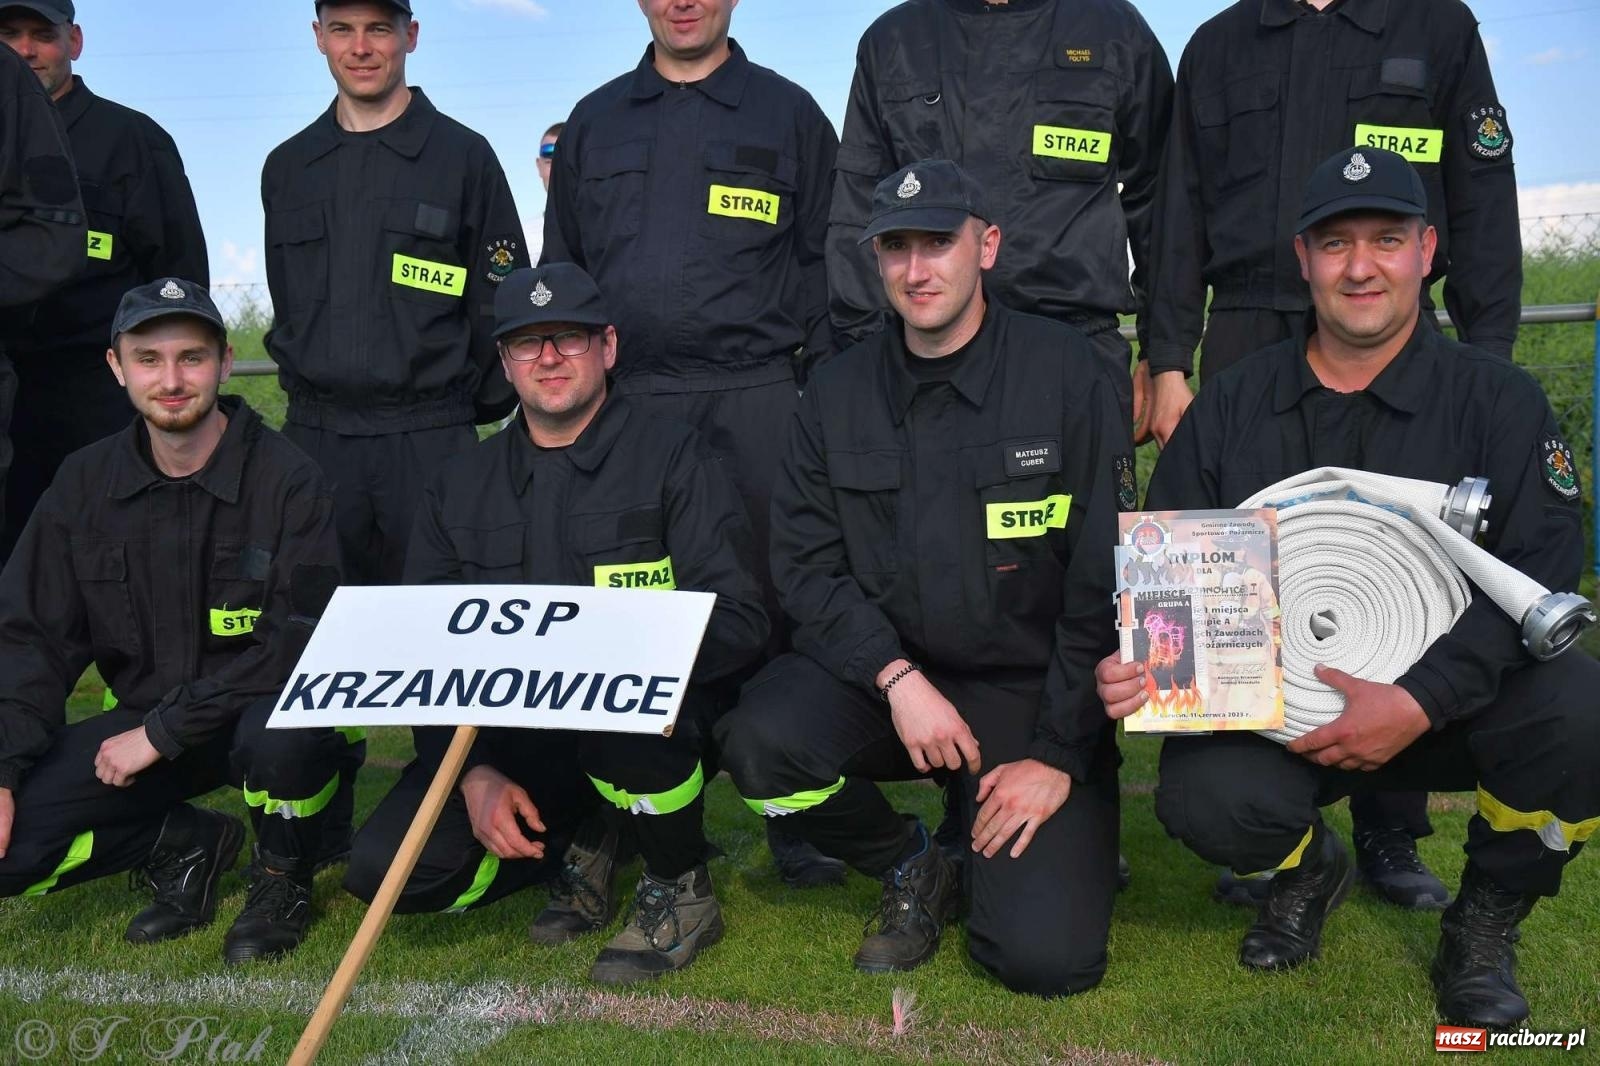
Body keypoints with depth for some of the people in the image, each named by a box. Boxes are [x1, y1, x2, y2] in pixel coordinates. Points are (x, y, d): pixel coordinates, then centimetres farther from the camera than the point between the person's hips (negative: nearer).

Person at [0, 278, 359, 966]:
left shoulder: (287, 480, -14)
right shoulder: (85, 483, 1)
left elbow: (297, 646, -18)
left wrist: (164, 731, -20)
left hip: (265, 708, -4)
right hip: (144, 720, 4)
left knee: (279, 738, -39)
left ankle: (283, 875, -4)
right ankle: (182, 845, 12)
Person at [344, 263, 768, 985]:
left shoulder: (672, 458, -3)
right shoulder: (460, 487, 9)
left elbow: (738, 620, -12)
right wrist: (474, 773, -10)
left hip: (651, 715, -3)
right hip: (512, 742, 4)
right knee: (383, 866, -17)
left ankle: (683, 890, -8)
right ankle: (575, 850, 10)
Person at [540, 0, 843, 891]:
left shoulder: (788, 112, 10)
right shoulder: (595, 121, 17)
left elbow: (822, 261, 7)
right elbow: (560, 268, 19)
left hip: (755, 397, -2)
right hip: (626, 398, 3)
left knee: (774, 600, -3)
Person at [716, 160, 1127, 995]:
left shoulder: (1065, 372, -8)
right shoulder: (838, 394, 2)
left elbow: (1105, 581, -8)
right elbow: (807, 567, -1)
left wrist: (1058, 752, -11)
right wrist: (896, 676, -18)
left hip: (1034, 688, -3)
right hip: (880, 669, 3)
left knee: (1046, 956, -18)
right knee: (760, 743, -28)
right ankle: (911, 867, 4)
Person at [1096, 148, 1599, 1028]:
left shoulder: (1495, 398, -2)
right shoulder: (1235, 403, 5)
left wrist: (1419, 702, -26)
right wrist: (1135, 661, -18)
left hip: (1448, 711, 0)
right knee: (1200, 798, -30)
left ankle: (1485, 922, 2)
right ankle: (1308, 870, 13)